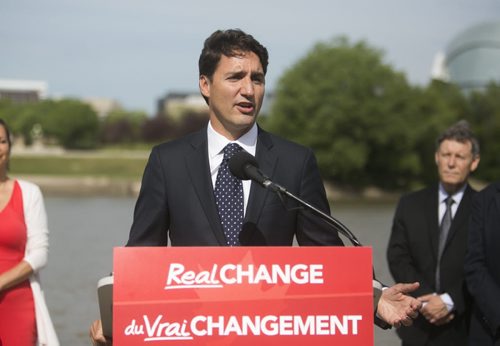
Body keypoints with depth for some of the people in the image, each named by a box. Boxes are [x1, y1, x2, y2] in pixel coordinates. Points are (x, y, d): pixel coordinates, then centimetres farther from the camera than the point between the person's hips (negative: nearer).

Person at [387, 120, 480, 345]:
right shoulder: (410, 205, 9)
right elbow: (398, 258, 3)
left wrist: (449, 301, -14)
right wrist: (425, 300, -10)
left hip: (465, 328, -2)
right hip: (418, 328, 2)